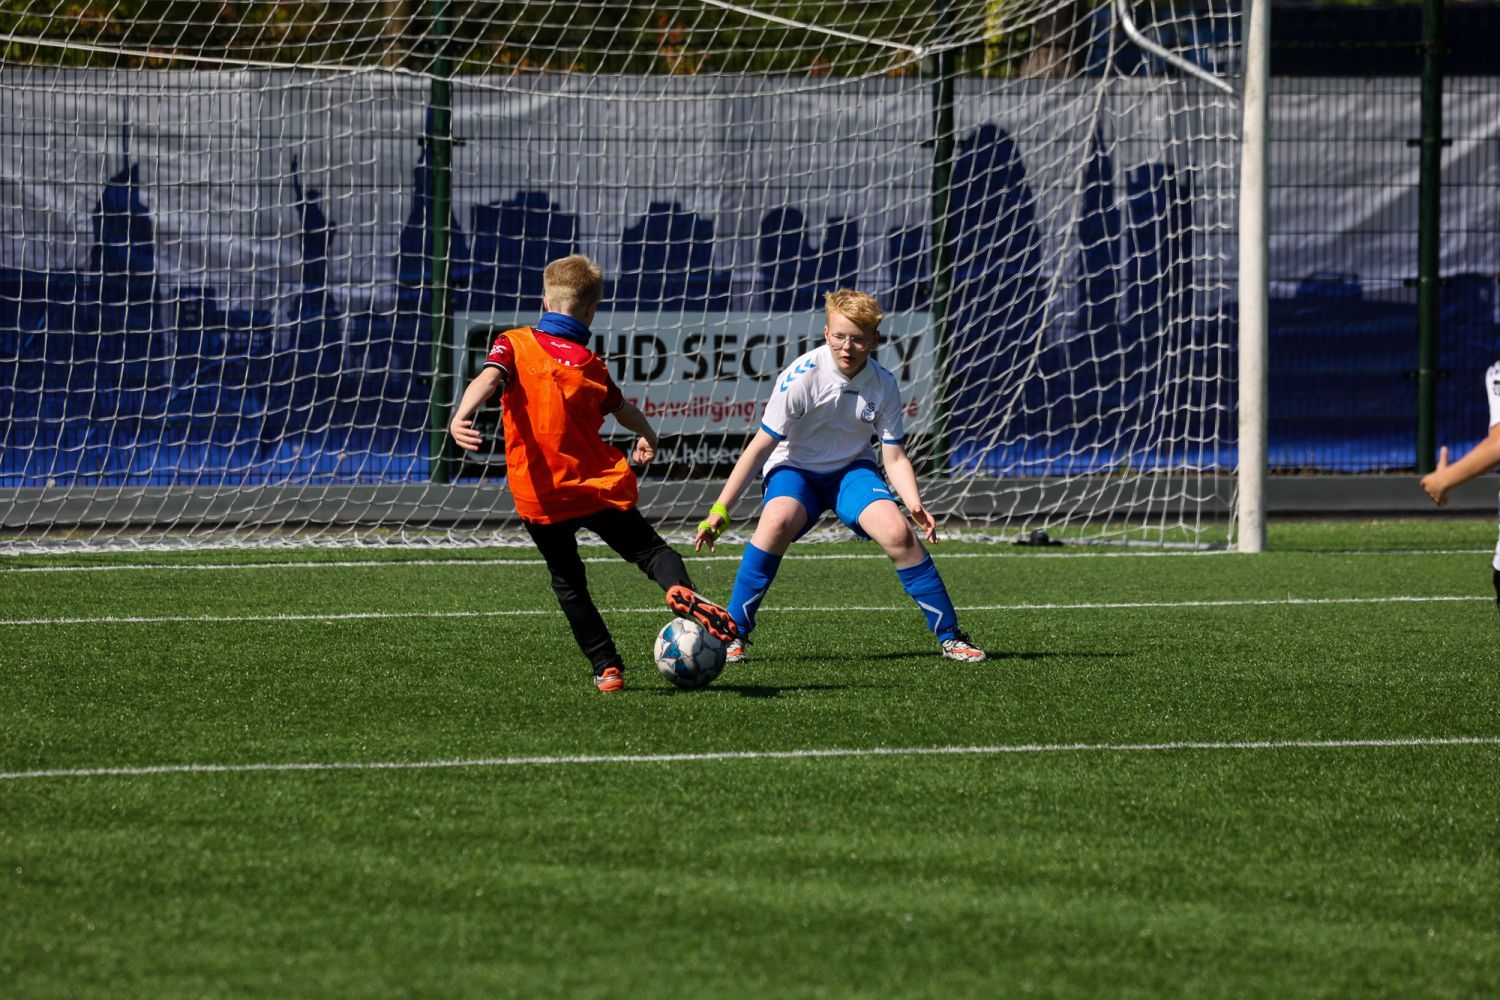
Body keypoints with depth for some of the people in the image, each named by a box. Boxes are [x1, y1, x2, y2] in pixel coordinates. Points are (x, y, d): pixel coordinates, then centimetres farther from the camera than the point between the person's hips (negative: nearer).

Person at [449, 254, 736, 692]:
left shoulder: (514, 344, -1)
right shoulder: (590, 365, 2)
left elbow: (489, 380, -22)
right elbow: (625, 410, 18)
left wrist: (461, 417, -36)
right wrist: (647, 437, 37)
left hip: (539, 493, 0)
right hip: (598, 487, 0)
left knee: (568, 581, 14)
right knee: (649, 548, 7)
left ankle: (607, 668, 8)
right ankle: (680, 589, -26)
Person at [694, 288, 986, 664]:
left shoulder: (884, 385, -12)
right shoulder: (802, 377, -21)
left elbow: (894, 457, -5)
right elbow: (761, 446, -16)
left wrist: (915, 505, -24)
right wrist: (720, 510, -18)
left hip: (852, 469, 2)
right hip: (795, 468, -2)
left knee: (897, 531, -24)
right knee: (777, 521, -35)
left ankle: (950, 635, -7)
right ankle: (732, 634, -22)